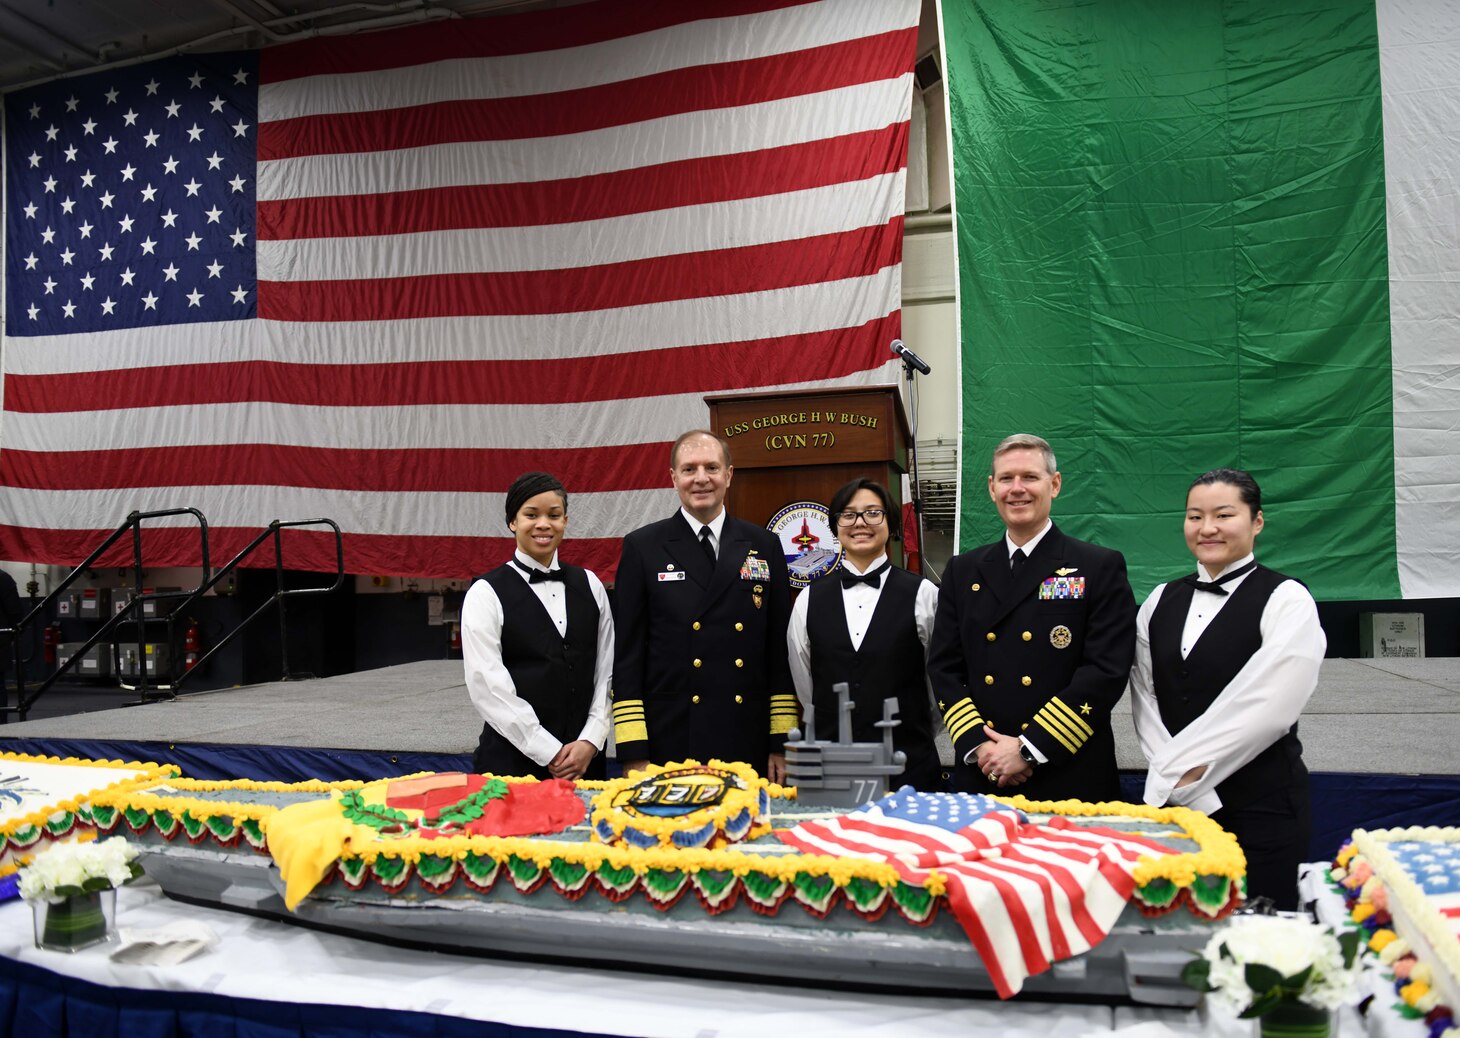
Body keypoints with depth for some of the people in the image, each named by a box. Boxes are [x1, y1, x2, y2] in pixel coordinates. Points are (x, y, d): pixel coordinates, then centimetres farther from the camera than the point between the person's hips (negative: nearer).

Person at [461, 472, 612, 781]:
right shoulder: (486, 593, -4)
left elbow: (606, 671, 6)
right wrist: (550, 753, -11)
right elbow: (489, 688, -10)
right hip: (513, 760, -3)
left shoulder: (590, 586, 8)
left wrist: (589, 742, -6)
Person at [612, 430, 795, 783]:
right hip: (669, 748, -2)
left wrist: (782, 743, 4)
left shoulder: (765, 546, 8)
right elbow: (627, 654, 0)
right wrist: (632, 754, -6)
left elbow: (780, 649, 9)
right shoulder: (642, 548, 2)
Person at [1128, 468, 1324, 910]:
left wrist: (1179, 763, -11)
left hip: (1260, 804, -4)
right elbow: (1144, 695, 7)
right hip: (1172, 799, 4)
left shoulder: (1286, 600, -6)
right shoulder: (1162, 601, 10)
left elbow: (1267, 707, -14)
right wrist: (1172, 772, -7)